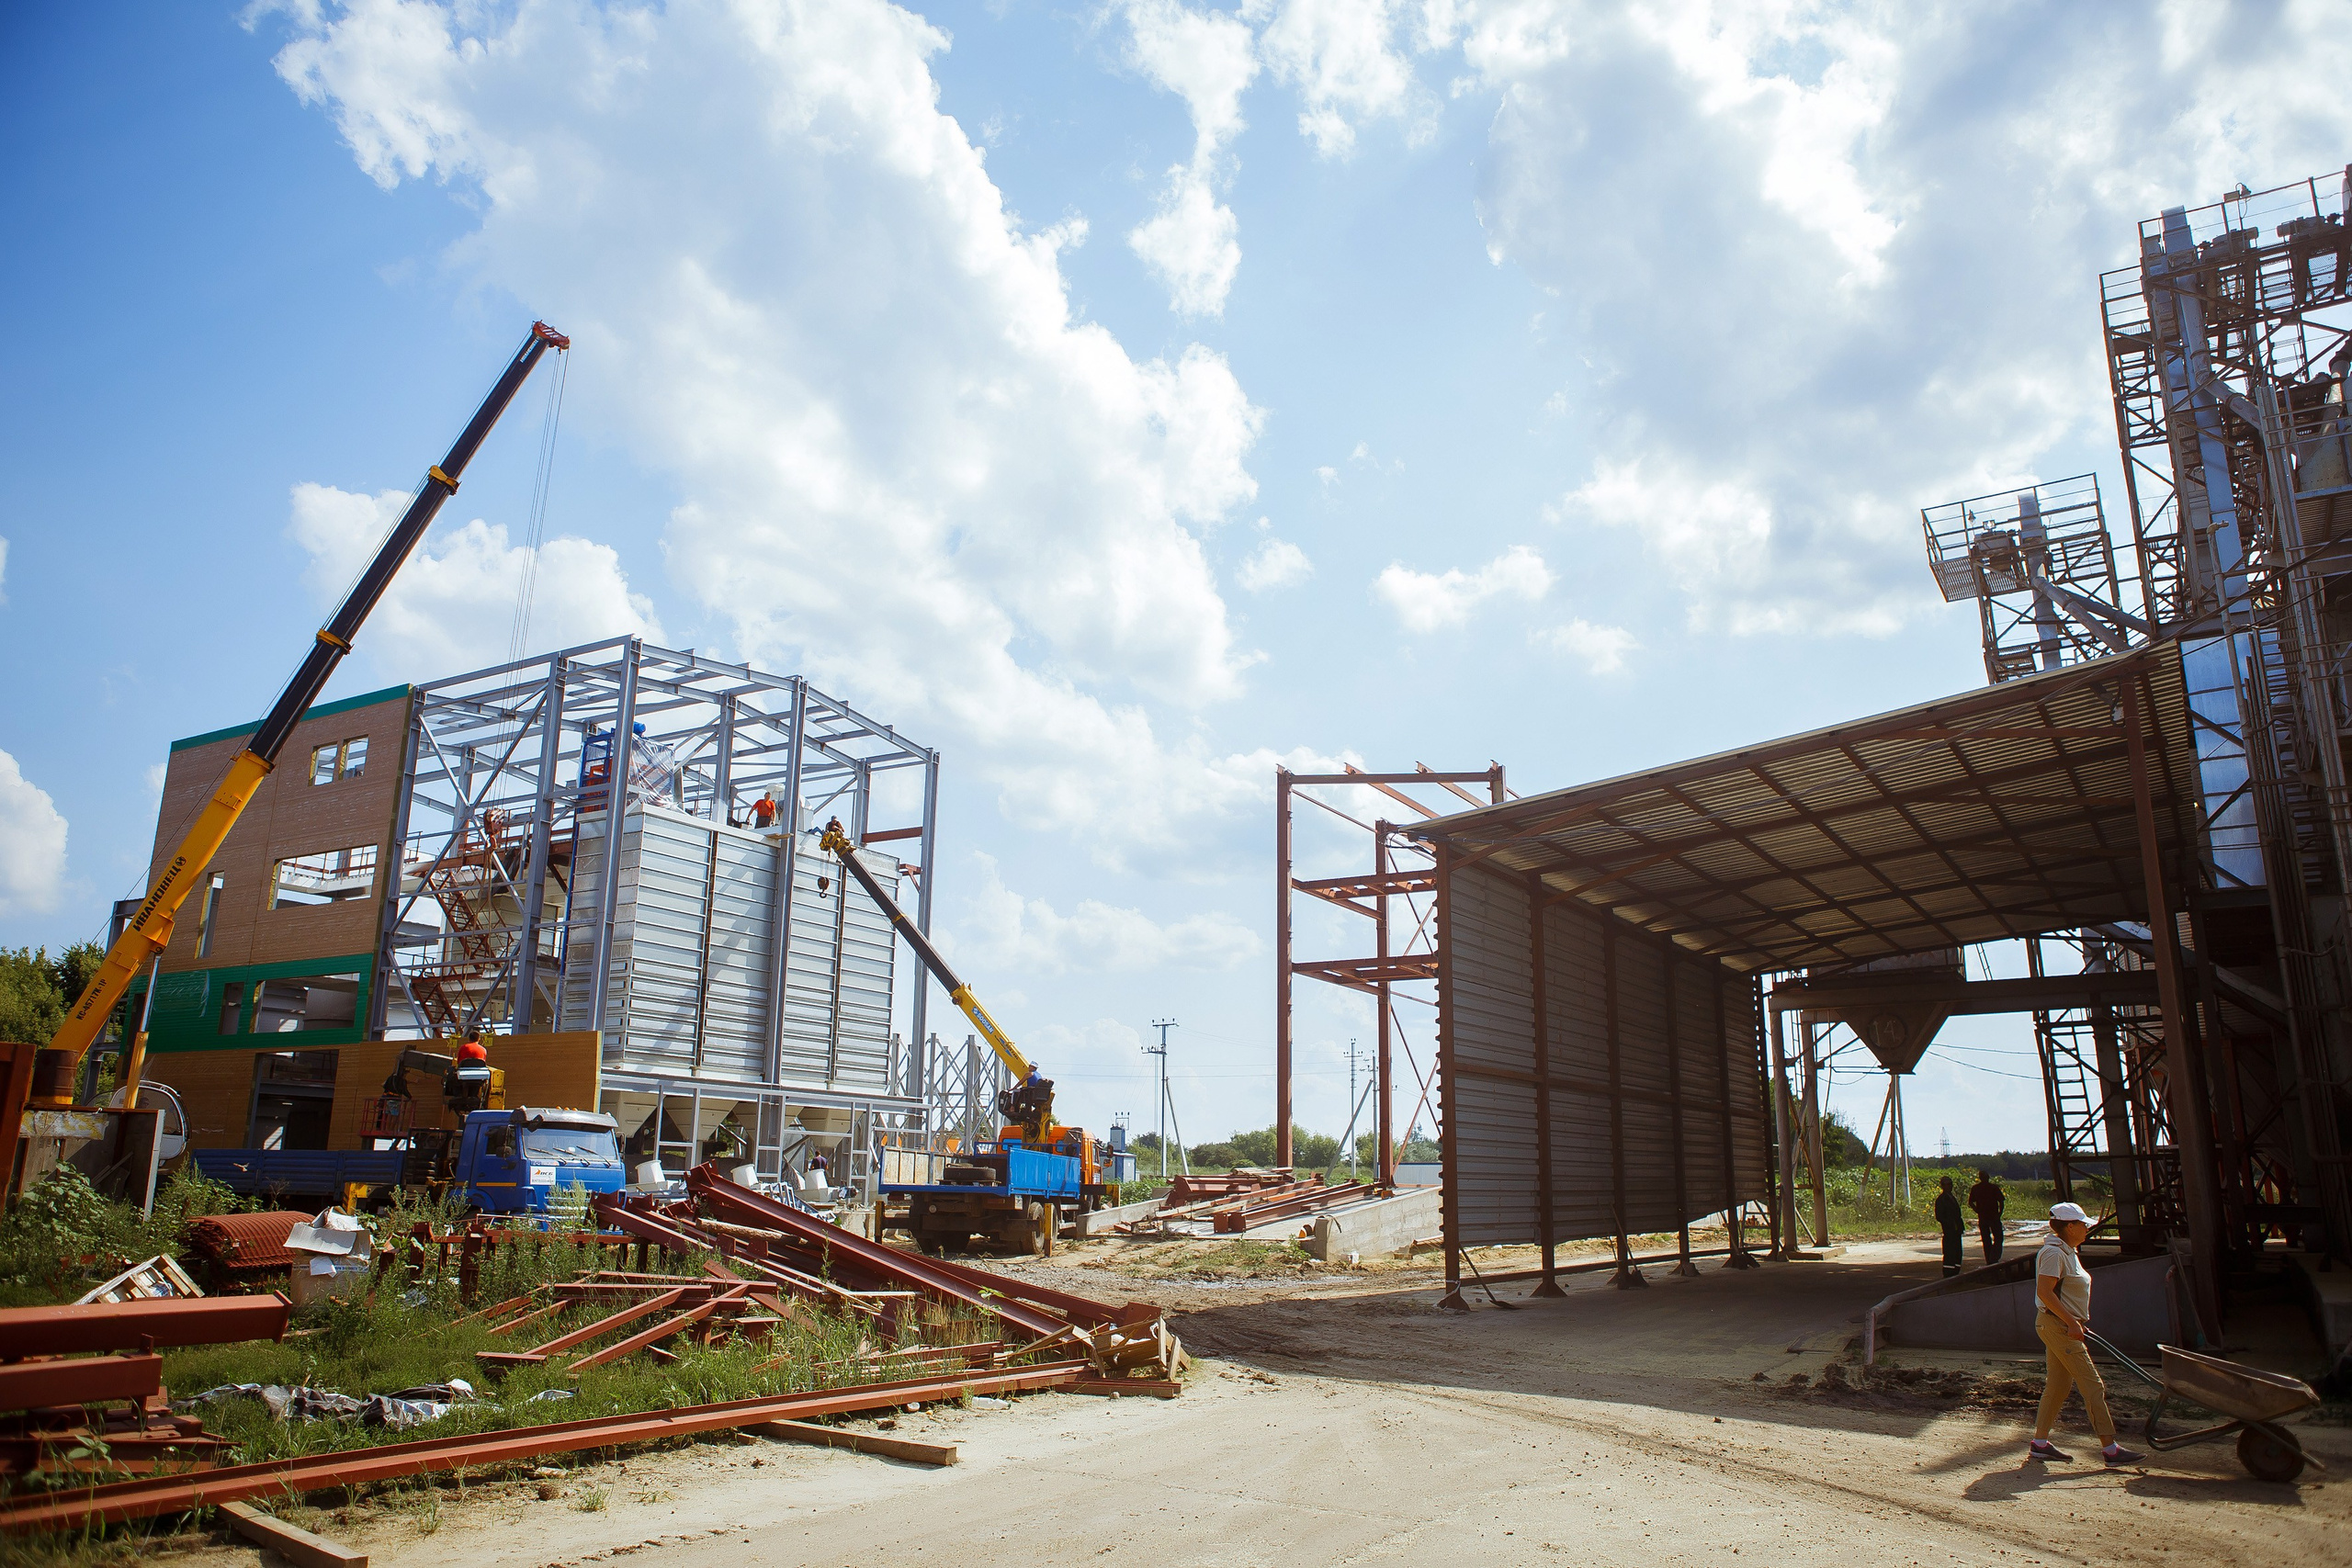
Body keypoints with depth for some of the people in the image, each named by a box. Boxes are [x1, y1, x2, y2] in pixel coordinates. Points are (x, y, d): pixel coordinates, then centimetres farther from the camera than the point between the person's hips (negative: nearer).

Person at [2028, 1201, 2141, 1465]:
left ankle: (2039, 1443, 14)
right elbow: (2044, 1292, -24)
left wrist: (2077, 1323, 19)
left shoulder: (2068, 1252, 15)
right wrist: (2071, 1323, -24)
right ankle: (2109, 1448, -3)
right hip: (2056, 1325, -10)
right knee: (2093, 1385, -7)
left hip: (2065, 1325, 10)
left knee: (2059, 1384, 11)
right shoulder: (2054, 1253, -17)